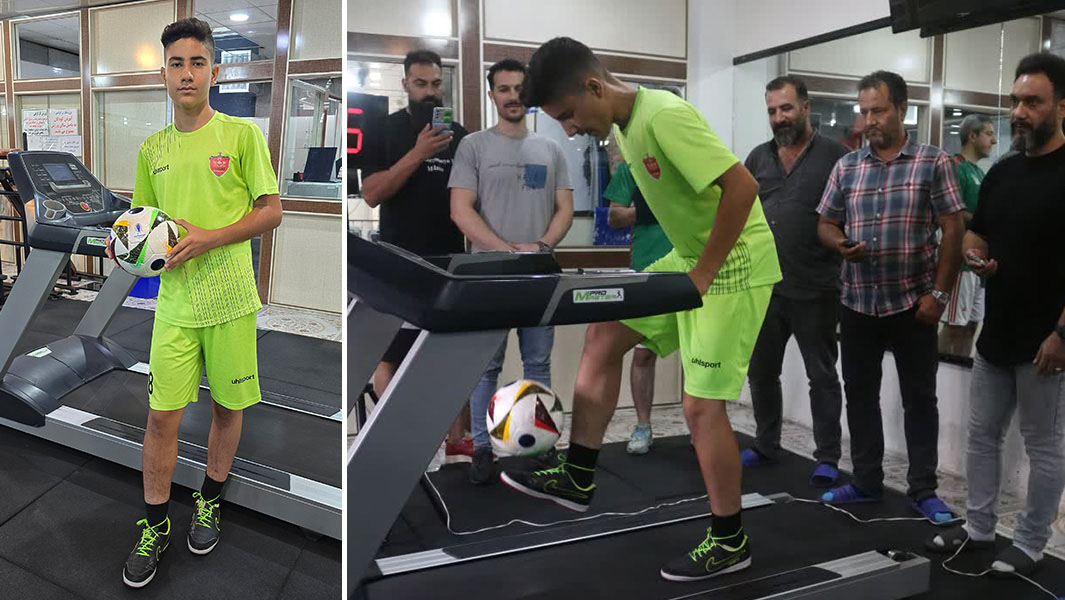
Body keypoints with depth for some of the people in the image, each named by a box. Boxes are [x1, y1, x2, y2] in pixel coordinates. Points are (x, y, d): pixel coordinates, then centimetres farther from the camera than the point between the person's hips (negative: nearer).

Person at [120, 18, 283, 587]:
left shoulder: (241, 134, -4)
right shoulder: (152, 148, 9)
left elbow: (272, 211, -7)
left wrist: (208, 238, -17)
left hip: (230, 298, -3)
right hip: (175, 300, 3)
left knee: (227, 405, 10)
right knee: (161, 414, 2)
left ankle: (209, 501, 33)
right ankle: (154, 525, 19)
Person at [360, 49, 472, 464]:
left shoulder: (459, 135, 9)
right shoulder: (385, 130, -2)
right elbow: (371, 194, -13)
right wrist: (417, 154, -21)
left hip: (450, 260, 3)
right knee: (390, 355, 3)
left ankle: (458, 442, 14)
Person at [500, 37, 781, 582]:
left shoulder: (664, 116, -24)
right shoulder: (624, 125, 4)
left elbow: (742, 186, -28)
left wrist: (702, 274, -22)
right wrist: (688, 268, 9)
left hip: (735, 264, -9)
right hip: (690, 257, 10)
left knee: (701, 405, -6)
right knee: (604, 335, 10)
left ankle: (729, 541, 14)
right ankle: (577, 479, 20)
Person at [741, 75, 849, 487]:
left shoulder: (836, 157, -3)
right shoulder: (759, 158, 10)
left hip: (815, 292, -5)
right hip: (764, 287, 5)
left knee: (822, 376, 6)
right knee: (761, 372, 14)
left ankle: (828, 458, 17)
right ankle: (765, 446, 31)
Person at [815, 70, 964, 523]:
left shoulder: (934, 163, -3)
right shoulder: (846, 167, 6)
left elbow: (952, 230, -5)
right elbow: (825, 224, 10)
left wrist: (938, 293, -11)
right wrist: (840, 243, -14)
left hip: (913, 302, -3)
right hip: (857, 302, 4)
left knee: (919, 398, 6)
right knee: (860, 394, 11)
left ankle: (923, 490, 18)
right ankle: (866, 482, 25)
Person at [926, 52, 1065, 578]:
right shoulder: (1002, 173, 10)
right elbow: (975, 233, 20)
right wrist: (976, 255, -4)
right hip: (995, 335, 7)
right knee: (981, 435, 15)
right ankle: (978, 528, 30)